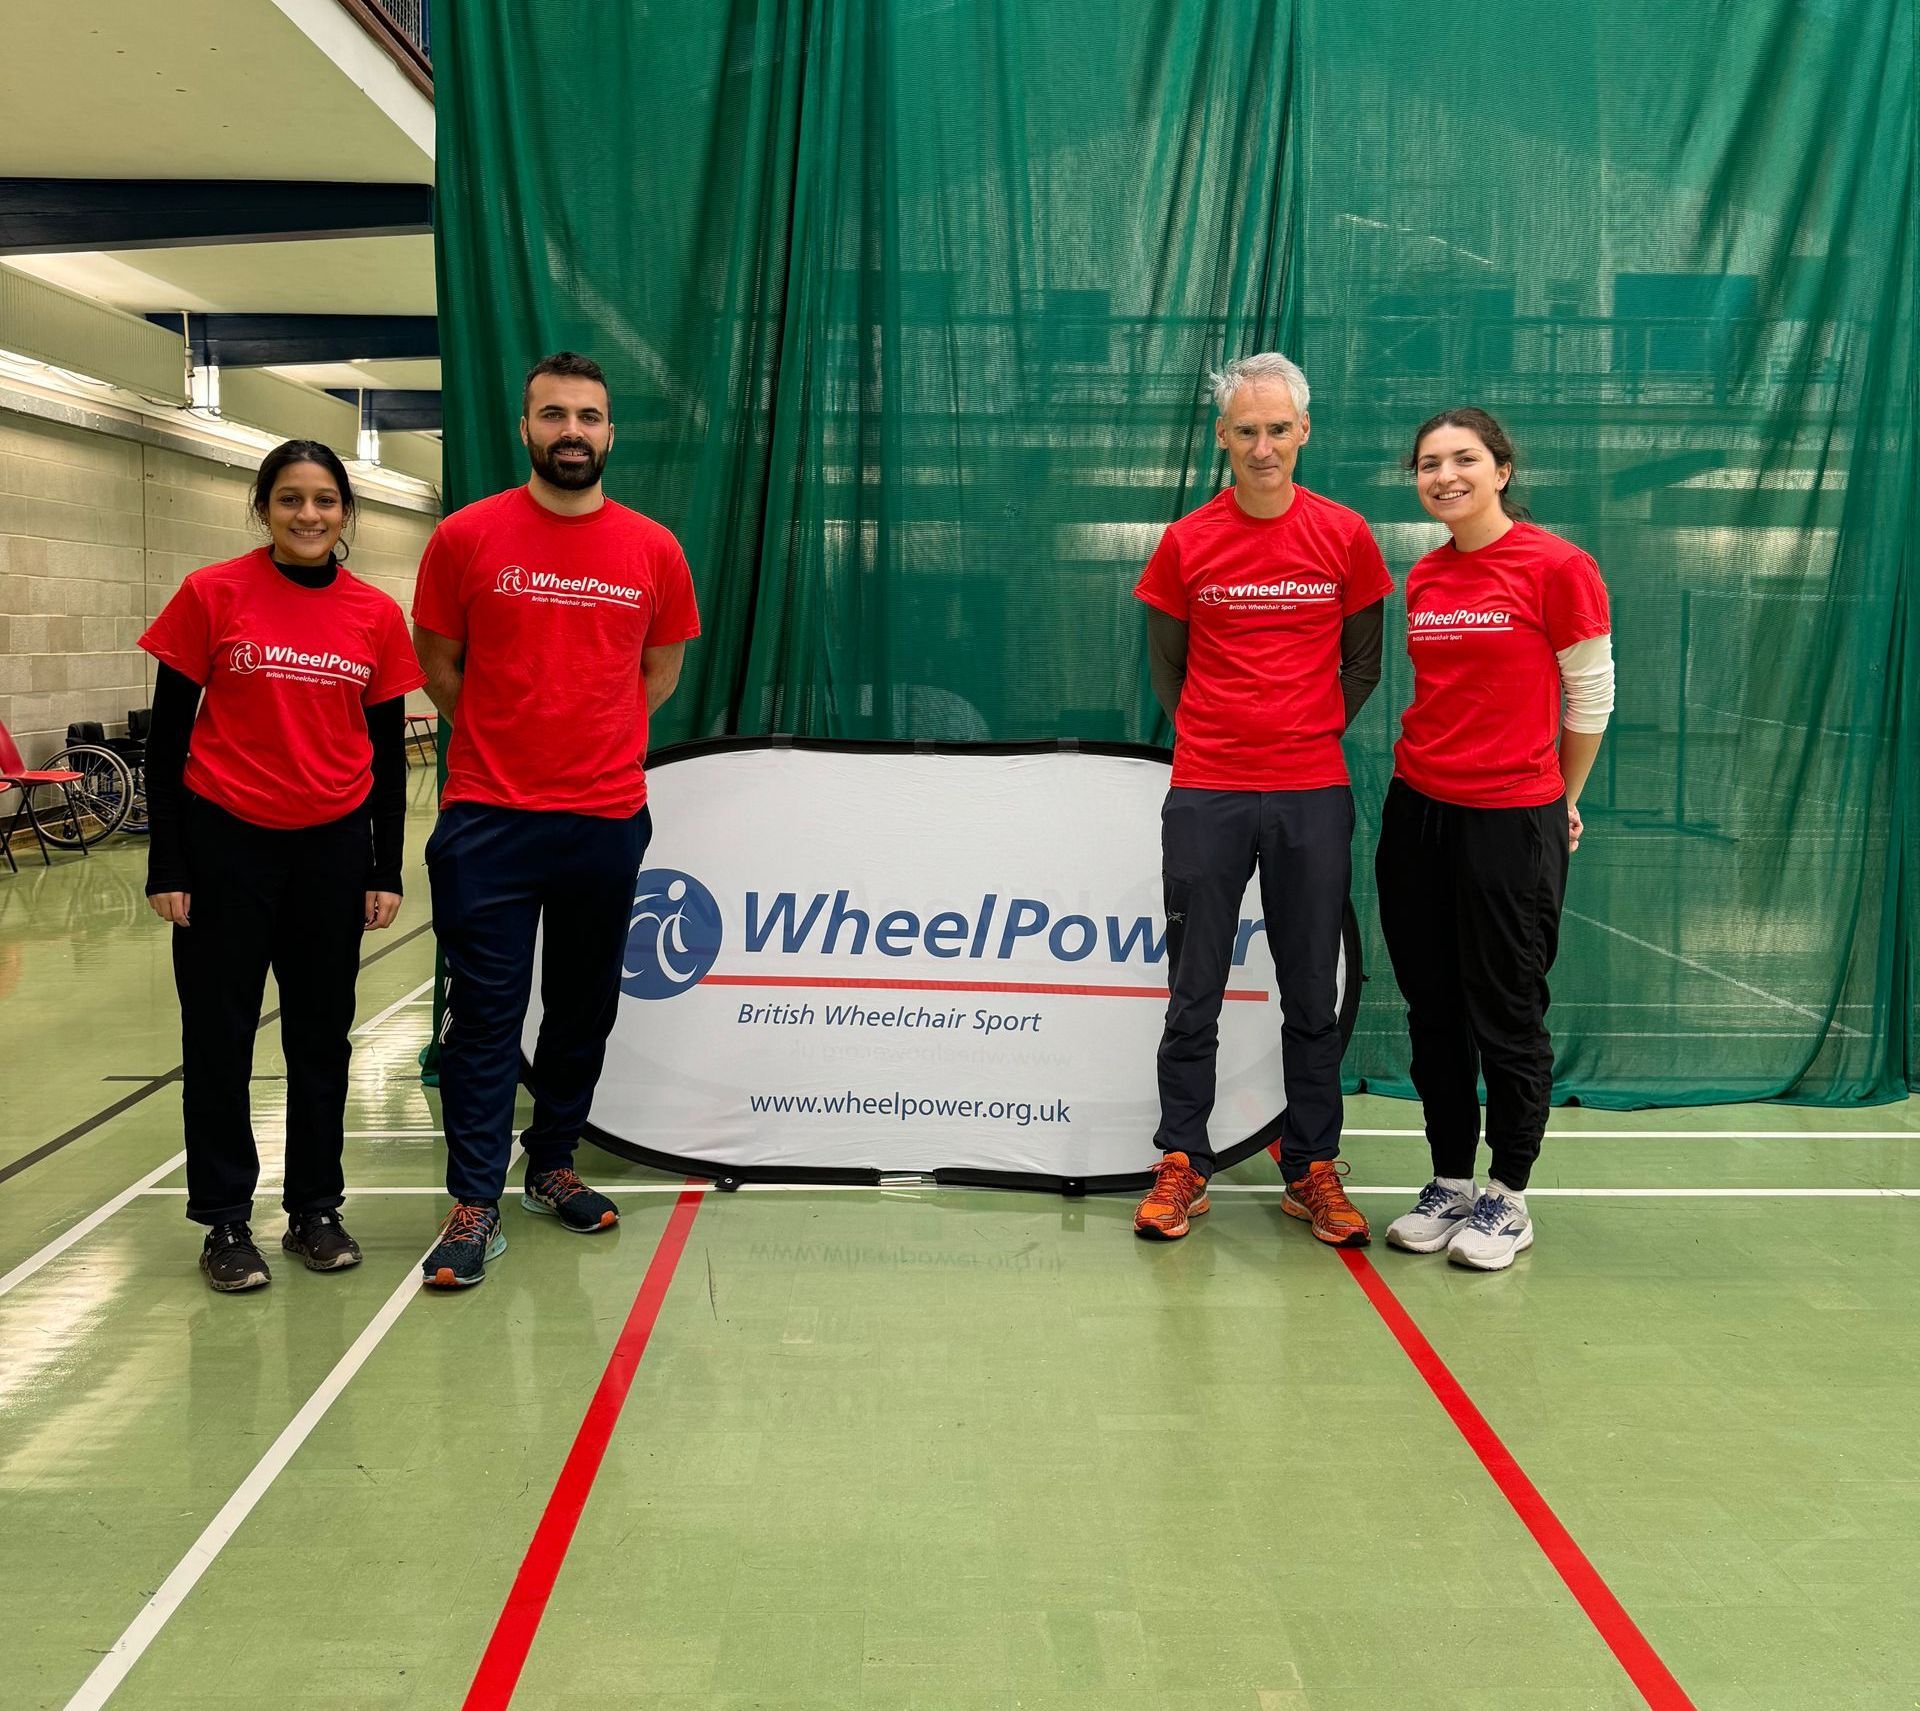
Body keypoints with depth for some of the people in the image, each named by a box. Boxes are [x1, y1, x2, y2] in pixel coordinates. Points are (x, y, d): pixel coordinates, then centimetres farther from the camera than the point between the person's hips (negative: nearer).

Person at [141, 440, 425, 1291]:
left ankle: (316, 1208, 25)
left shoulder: (377, 615, 1)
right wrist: (166, 865, -6)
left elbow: (388, 751, 7)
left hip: (334, 846, 2)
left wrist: (386, 871, 5)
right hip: (225, 843, -2)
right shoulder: (213, 594, -6)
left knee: (323, 1035, 11)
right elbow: (167, 734, -3)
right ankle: (225, 1221, 18)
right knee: (219, 1035, 5)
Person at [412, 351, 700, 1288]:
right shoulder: (466, 536, -2)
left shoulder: (655, 551, 3)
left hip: (609, 818, 3)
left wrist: (598, 742, 12)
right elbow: (439, 667, 7)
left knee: (585, 1008, 13)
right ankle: (474, 1206, 7)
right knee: (485, 1014, 0)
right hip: (489, 817, -2)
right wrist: (511, 738, 9)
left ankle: (553, 1166, 31)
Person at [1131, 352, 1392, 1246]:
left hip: (1312, 797, 0)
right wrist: (1214, 739, 9)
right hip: (1204, 797, 0)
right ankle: (1181, 1165, 16)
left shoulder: (1344, 536, 2)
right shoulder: (1185, 544, 2)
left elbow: (1362, 664, 12)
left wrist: (1310, 735, 9)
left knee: (1313, 996, 7)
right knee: (1194, 995, 4)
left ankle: (1311, 1170, 18)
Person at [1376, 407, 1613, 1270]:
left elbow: (1590, 697, -2)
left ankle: (1508, 1199, 18)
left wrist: (1560, 798, 8)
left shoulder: (1557, 566, -9)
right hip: (1418, 812, 6)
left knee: (1506, 1014, 4)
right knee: (1432, 1011, 11)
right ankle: (1449, 1182, 24)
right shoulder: (1422, 578, 7)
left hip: (1512, 822, -5)